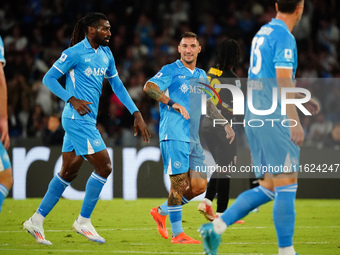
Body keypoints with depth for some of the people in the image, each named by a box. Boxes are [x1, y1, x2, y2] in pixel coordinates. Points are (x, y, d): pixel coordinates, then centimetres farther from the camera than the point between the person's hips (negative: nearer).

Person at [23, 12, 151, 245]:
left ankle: (37, 220, 16)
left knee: (69, 171, 10)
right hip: (77, 119, -8)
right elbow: (49, 78, -7)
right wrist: (72, 99, -18)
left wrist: (136, 114, 14)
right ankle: (83, 221, 0)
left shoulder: (105, 54, 13)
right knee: (104, 167, -10)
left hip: (87, 120, 8)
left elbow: (117, 85, 20)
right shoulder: (75, 52, -10)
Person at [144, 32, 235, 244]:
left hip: (193, 138, 7)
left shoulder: (201, 75, 19)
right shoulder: (171, 71, -2)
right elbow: (149, 87, -18)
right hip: (174, 135, -7)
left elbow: (208, 105, 31)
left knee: (199, 185, 3)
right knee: (179, 182, -10)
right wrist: (173, 103, -27)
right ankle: (177, 234, -2)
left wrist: (226, 124, 23)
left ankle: (162, 211, 22)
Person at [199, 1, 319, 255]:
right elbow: (283, 82, -19)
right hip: (274, 119, -9)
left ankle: (216, 226, 2)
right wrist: (295, 121, -23)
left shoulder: (263, 33, 17)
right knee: (286, 185, -6)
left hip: (254, 117, 9)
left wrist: (301, 98, 29)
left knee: (267, 188, 11)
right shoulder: (284, 37, -11)